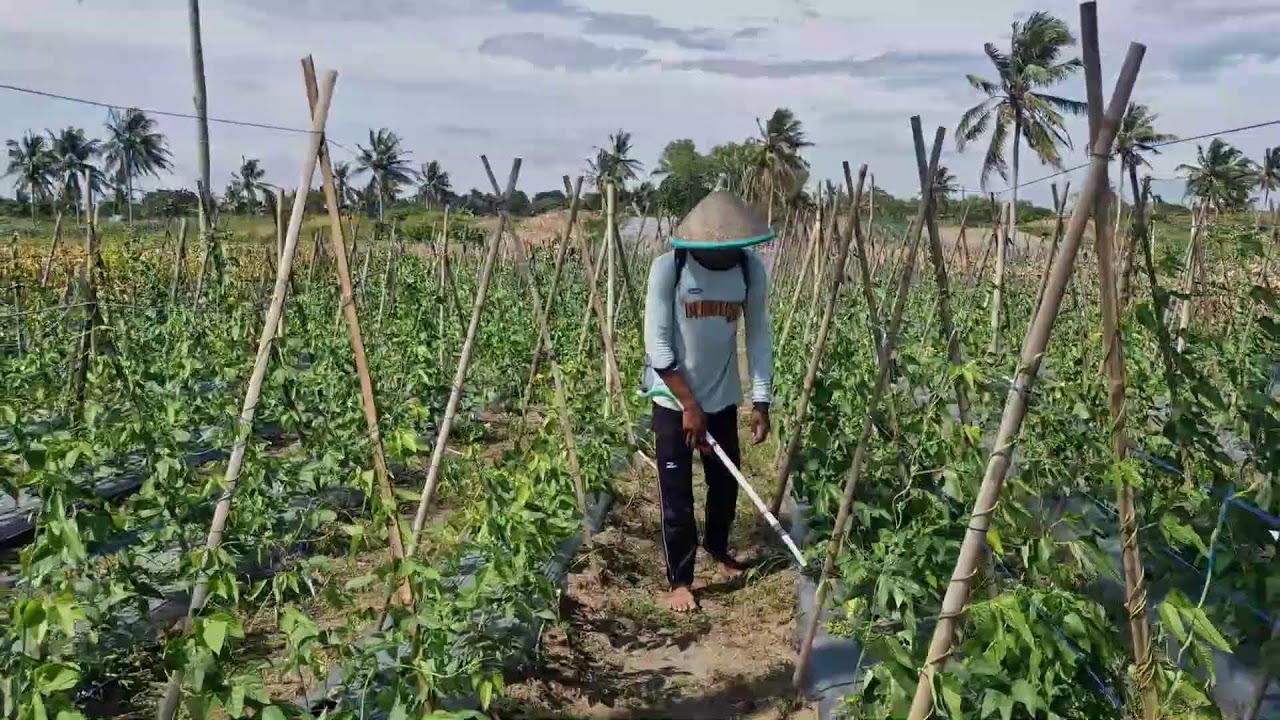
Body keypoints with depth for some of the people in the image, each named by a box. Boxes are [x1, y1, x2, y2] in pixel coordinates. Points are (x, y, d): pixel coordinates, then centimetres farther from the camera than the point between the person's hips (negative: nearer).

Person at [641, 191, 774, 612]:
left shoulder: (752, 269, -10)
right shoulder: (668, 268, -19)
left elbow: (759, 337, -3)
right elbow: (657, 344, -17)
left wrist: (761, 403, -7)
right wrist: (689, 404, -18)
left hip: (723, 396, 4)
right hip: (673, 398, -3)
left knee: (727, 481, 16)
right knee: (676, 491, 0)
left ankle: (717, 548, 43)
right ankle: (679, 580, 16)